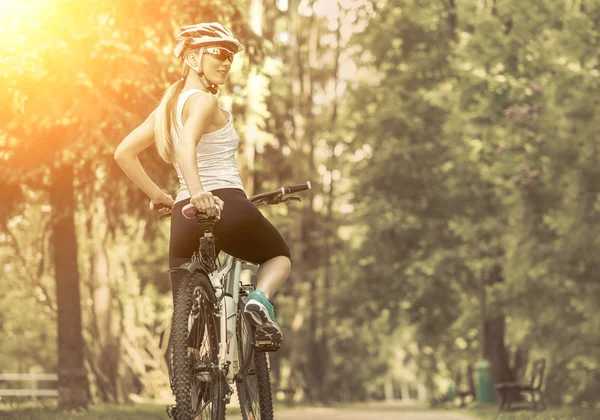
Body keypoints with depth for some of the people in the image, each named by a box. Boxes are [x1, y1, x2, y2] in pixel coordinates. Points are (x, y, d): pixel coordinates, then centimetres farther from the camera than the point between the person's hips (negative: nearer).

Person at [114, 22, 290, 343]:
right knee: (280, 255, 21)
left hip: (183, 217, 6)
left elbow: (123, 153, 21)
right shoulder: (204, 100, -6)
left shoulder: (168, 105, 18)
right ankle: (260, 299, -10)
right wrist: (198, 192, -40)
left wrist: (158, 196, 24)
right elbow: (186, 144, -26)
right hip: (226, 206, -6)